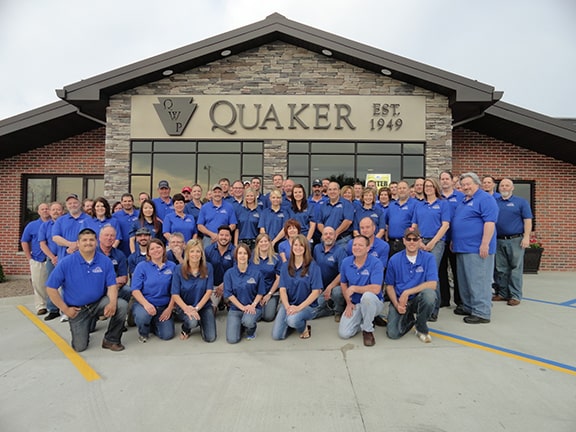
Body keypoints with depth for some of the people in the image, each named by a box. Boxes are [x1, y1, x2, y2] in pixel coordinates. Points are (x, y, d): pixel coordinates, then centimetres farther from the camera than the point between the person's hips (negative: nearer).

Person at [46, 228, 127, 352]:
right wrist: (65, 309, -10)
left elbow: (112, 285, -6)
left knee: (122, 305, -27)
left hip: (99, 303, 1)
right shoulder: (66, 262, -12)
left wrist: (112, 302, -26)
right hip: (77, 309, -1)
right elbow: (51, 288, -8)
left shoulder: (105, 261, -9)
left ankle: (111, 339, -4)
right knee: (80, 347, -2)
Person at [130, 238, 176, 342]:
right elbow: (135, 290, -10)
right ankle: (143, 331, 4)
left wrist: (170, 308, -7)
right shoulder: (141, 266, -4)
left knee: (167, 335, -11)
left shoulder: (172, 266, 0)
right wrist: (146, 304, -25)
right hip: (143, 303, -2)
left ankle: (153, 324, 25)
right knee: (143, 316, -35)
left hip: (164, 306, 2)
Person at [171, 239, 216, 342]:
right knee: (192, 321, -34)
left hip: (204, 305, 2)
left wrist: (197, 308, -19)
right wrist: (187, 309, -27)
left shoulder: (208, 267, -9)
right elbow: (175, 295, -11)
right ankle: (185, 329, 6)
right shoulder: (179, 269, -11)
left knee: (210, 338, -10)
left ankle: (201, 323, 26)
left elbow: (209, 291, -9)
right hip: (184, 306, -1)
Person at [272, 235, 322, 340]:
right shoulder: (285, 266, 3)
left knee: (292, 320, -36)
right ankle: (290, 321, 20)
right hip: (288, 304, 4)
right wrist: (287, 307, -19)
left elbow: (316, 292, -12)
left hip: (307, 305, -4)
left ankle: (304, 327, -1)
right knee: (276, 336, -10)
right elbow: (282, 289, -1)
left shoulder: (313, 266, -8)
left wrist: (299, 307, -21)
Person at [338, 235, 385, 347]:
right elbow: (343, 284, 11)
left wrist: (353, 288, -20)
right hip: (354, 304, 4)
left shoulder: (376, 263, -18)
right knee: (344, 333, -13)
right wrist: (348, 303, 1)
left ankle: (368, 330, -14)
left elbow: (376, 289, -29)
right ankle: (363, 320, 19)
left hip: (374, 303, -4)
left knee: (367, 295, -40)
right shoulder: (346, 262, -3)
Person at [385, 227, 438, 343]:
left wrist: (407, 292, -19)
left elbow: (432, 284, -15)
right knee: (393, 333, -19)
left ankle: (422, 328, -6)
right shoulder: (394, 259, 1)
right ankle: (411, 317, 18)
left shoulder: (428, 258, -4)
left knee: (429, 293, -35)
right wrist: (396, 304, -12)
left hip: (418, 299, -1)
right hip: (399, 300, 1)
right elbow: (389, 286, 5)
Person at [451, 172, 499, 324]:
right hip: (462, 248, 9)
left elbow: (490, 222, -18)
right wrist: (454, 241, 22)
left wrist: (485, 244, -23)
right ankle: (468, 307, 27)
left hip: (477, 249, -9)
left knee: (479, 281, -5)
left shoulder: (485, 199, -8)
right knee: (465, 281, 16)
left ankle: (481, 313, 2)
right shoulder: (463, 201, 19)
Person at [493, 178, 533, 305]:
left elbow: (527, 221, -2)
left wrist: (526, 237, -12)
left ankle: (515, 295, 6)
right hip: (498, 241, 3)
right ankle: (502, 293, 19)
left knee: (515, 268, -1)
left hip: (515, 240, -3)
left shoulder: (521, 202, 4)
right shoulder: (494, 202, 12)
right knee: (501, 269, 9)